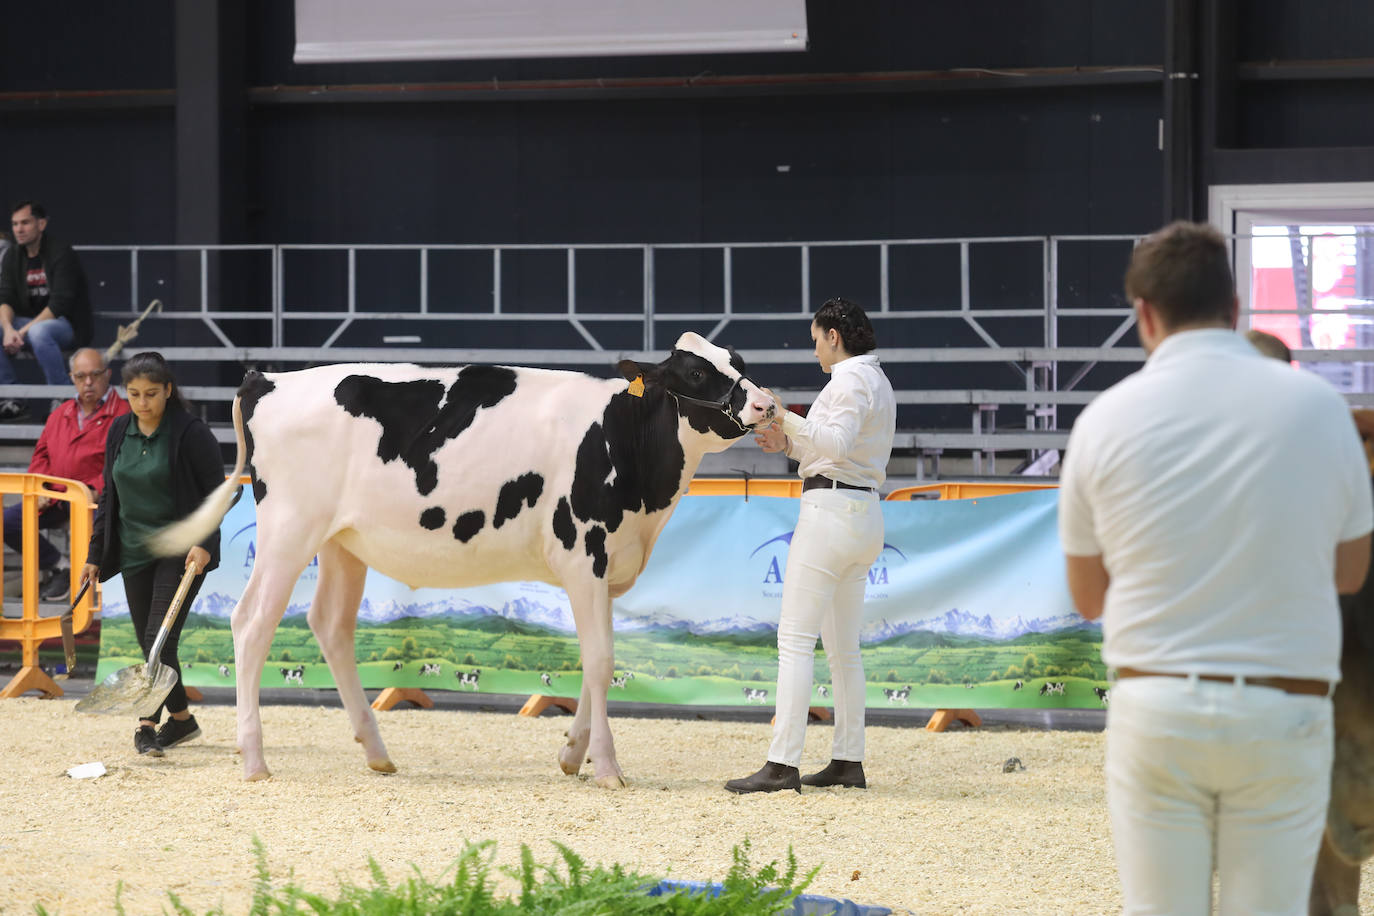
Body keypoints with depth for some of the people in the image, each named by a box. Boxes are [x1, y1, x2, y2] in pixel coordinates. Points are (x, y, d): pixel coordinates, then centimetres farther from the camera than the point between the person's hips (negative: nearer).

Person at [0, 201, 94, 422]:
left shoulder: (62, 254, -13)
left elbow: (59, 305, -21)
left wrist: (23, 332, -26)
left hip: (68, 326, -7)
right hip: (31, 321, 7)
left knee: (39, 332, -39)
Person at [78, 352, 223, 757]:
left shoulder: (191, 432, -11)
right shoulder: (119, 431, 7)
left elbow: (216, 492, -9)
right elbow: (109, 496, 15)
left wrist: (204, 544, -21)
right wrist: (96, 554, 13)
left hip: (180, 551, -6)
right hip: (134, 552, 6)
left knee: (160, 637, -15)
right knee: (149, 643, 9)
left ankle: (148, 724, -15)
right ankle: (182, 718, 22)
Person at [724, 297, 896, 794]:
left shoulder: (850, 380, -11)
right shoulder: (876, 381, 20)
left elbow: (838, 442, -27)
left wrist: (785, 417, -29)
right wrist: (790, 444, 19)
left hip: (830, 510, -10)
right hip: (864, 514, 10)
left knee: (795, 638, -11)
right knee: (843, 645, 13)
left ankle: (782, 765, -16)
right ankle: (848, 761, 14)